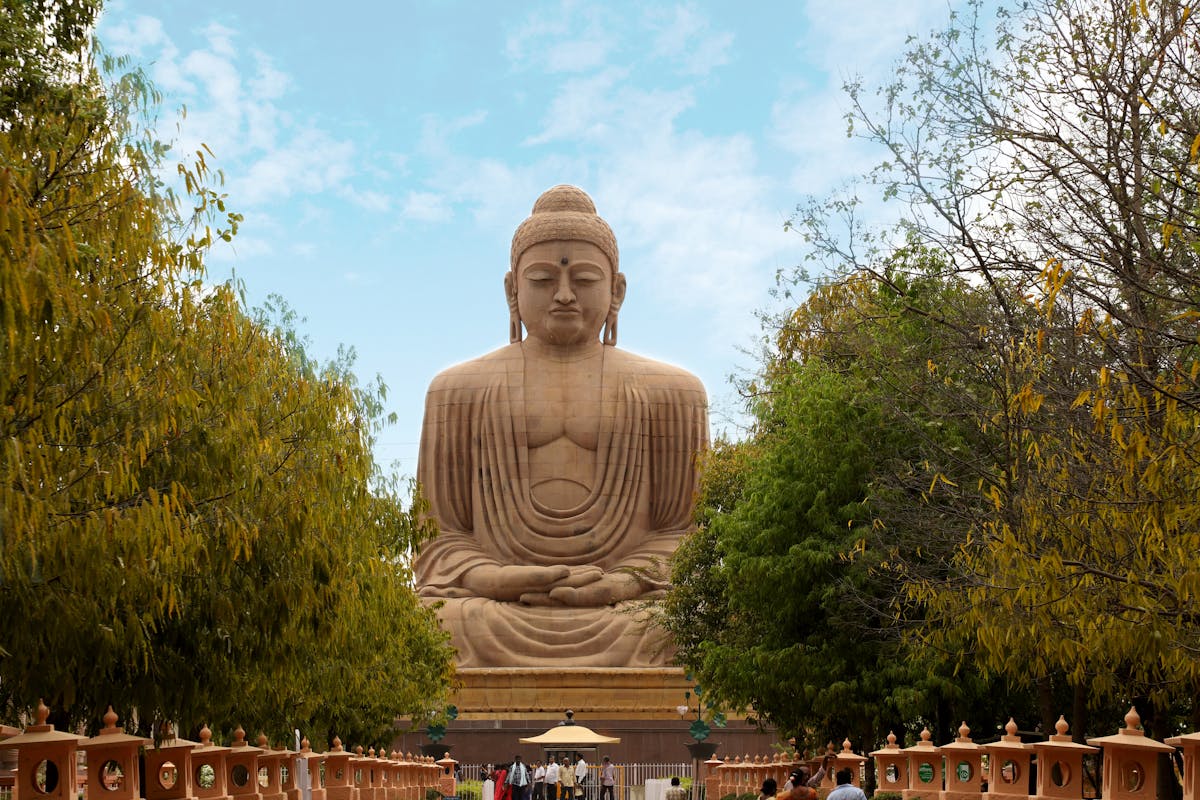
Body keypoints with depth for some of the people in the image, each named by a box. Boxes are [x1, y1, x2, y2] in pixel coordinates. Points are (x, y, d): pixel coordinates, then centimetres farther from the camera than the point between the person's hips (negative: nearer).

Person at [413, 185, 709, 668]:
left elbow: (683, 528, 11)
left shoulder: (669, 393, 17)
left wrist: (625, 583, -10)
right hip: (492, 606, 0)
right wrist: (494, 579, -9)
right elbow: (441, 533, 14)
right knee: (454, 627, -35)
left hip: (626, 610, 0)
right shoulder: (458, 391, 19)